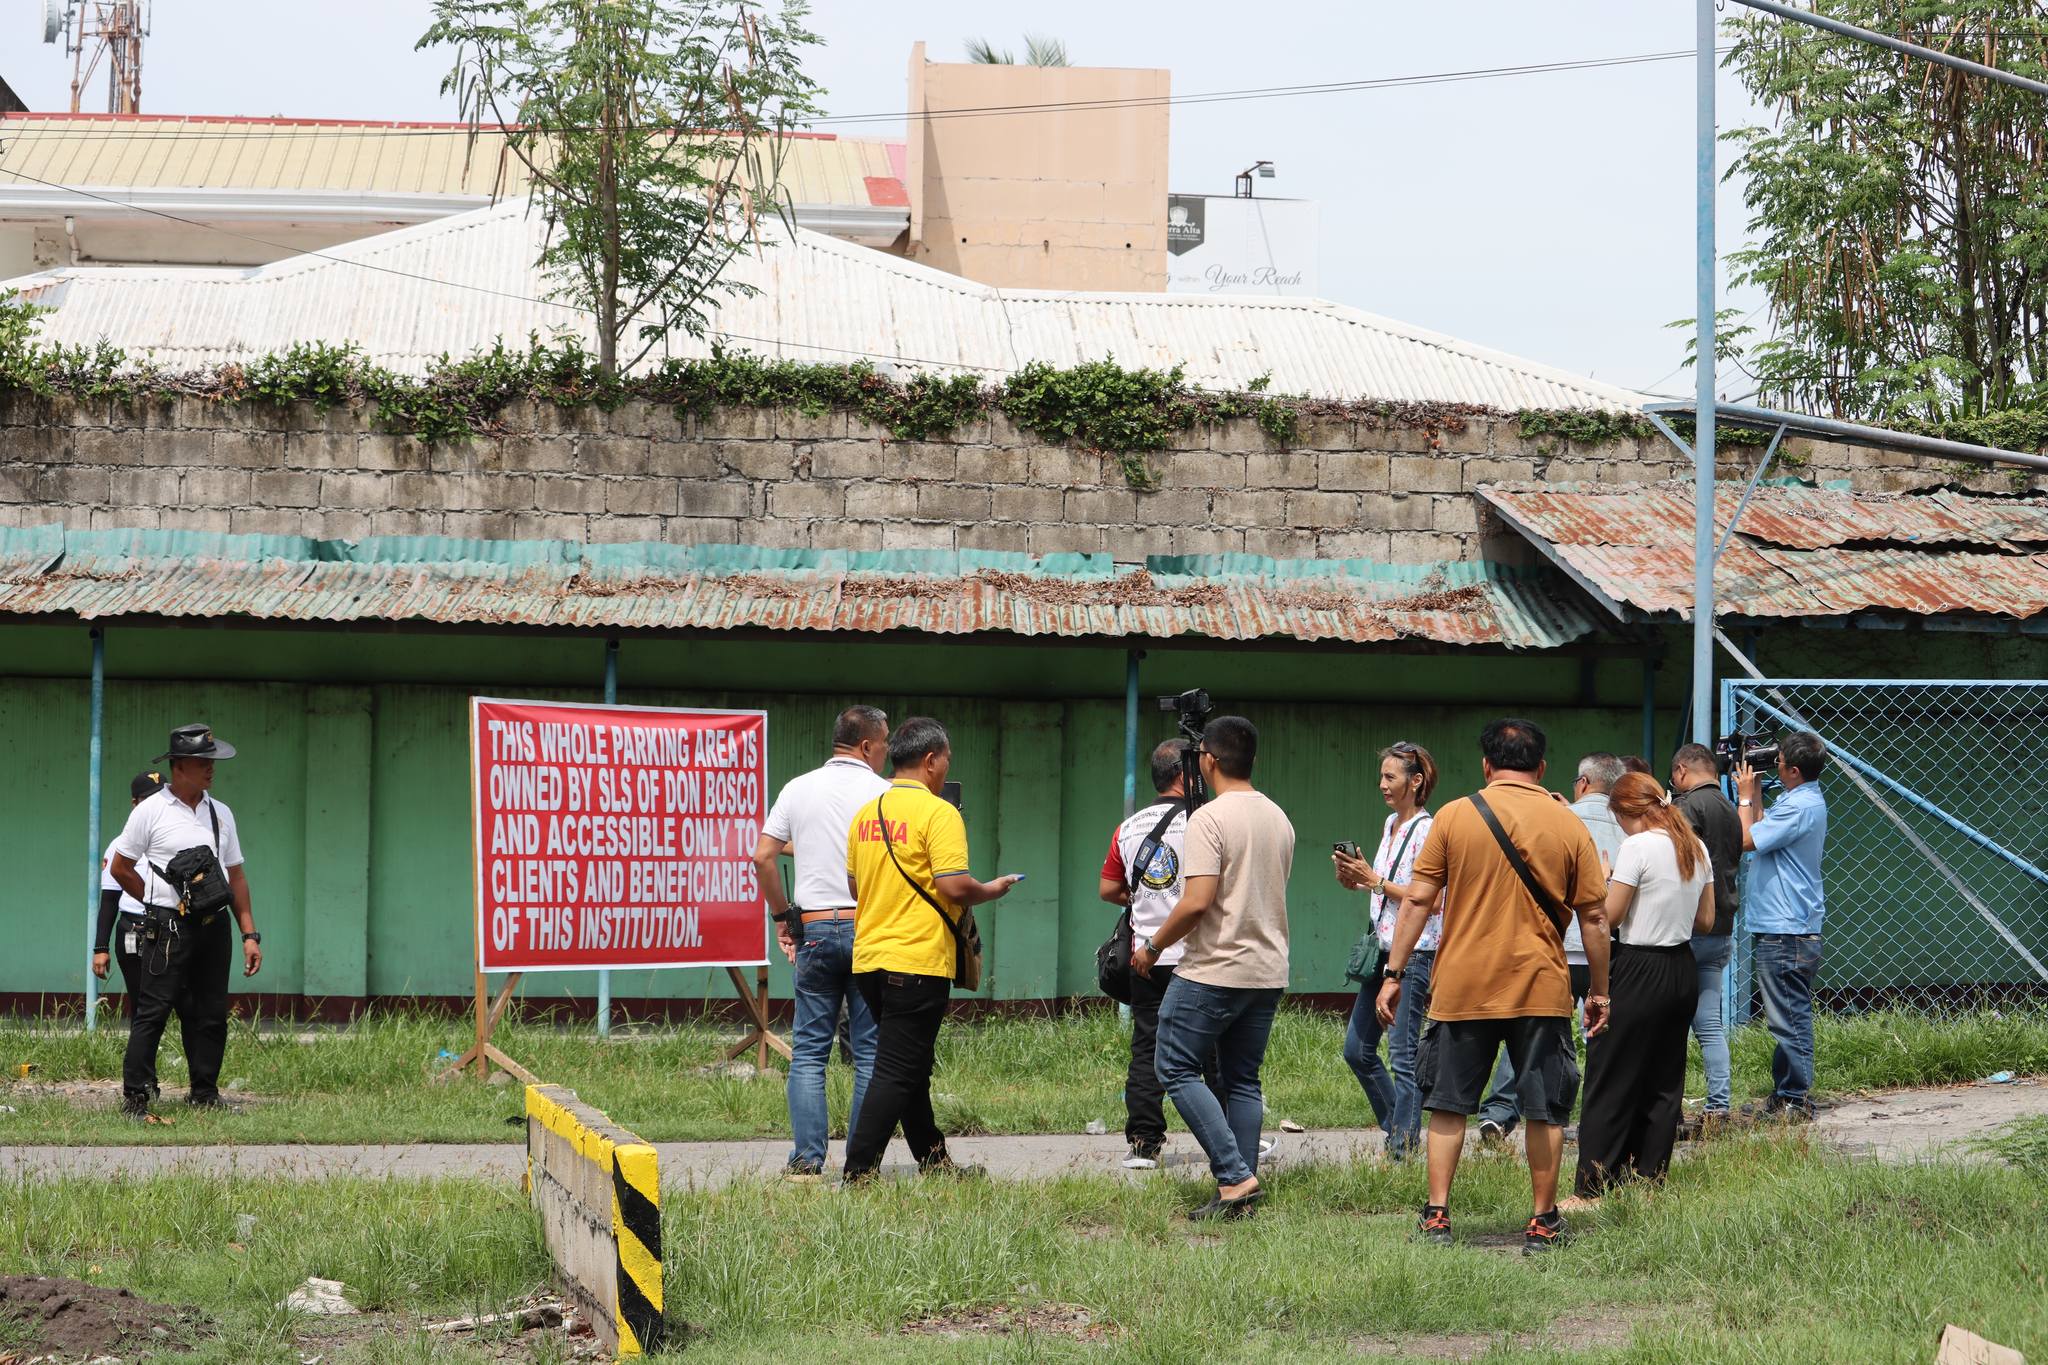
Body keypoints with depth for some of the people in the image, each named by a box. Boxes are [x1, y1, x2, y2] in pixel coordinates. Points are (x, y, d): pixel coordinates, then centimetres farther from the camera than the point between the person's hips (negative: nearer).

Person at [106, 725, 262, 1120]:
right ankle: (135, 1098, -8)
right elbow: (120, 868, 4)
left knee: (211, 1014, 7)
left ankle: (204, 1093, 17)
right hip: (168, 927, -5)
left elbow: (236, 877, 16)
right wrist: (159, 904, 4)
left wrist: (250, 934, 10)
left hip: (214, 925, 5)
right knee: (152, 1012, -9)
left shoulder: (220, 813, 14)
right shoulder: (150, 811, -1)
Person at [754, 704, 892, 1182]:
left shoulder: (798, 789, 7)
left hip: (814, 929, 3)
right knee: (870, 1052, 3)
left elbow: (763, 856, 4)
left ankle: (807, 1160, 0)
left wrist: (782, 916, 13)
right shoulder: (883, 793, -3)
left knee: (808, 1051, 6)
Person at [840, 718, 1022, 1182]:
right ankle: (858, 1173, -10)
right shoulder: (937, 813, -13)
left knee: (910, 1068, 18)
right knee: (897, 1071, -6)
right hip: (918, 961, -8)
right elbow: (955, 886, -19)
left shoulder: (866, 813, 10)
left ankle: (933, 1159, 26)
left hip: (869, 957, 8)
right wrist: (991, 891, 0)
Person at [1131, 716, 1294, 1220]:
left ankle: (1235, 1177, -8)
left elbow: (1198, 901, -22)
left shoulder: (1210, 819, -14)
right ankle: (1241, 1194, 8)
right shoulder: (1279, 820, 11)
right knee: (1243, 1080, 12)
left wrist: (1153, 946, -7)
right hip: (1268, 970, 8)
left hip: (1215, 970, -8)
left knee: (1177, 1068, 2)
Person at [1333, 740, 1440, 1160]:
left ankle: (1404, 1146, 1)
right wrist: (1356, 879, 7)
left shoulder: (1428, 830, -13)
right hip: (1382, 949, 9)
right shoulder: (1391, 825, 14)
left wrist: (1376, 880, -16)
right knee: (1357, 1049, 11)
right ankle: (1398, 1129, 23)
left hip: (1414, 952, -9)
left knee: (1402, 1054, -6)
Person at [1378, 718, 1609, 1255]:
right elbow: (1593, 917, 3)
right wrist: (1598, 992, 11)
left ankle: (1436, 1216, 7)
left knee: (1448, 1104, 10)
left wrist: (1393, 974, 2)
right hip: (1541, 989, 0)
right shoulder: (1569, 826, 1)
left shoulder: (1455, 816, -1)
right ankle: (1542, 1224, 10)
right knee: (1544, 1110, 8)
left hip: (1461, 988, 0)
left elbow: (1417, 899, -3)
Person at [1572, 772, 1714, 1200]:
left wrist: (1602, 882, 4)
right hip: (1683, 970, 7)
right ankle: (1650, 1178, 14)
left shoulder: (1637, 847, -15)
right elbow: (1706, 920, 13)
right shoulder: (1696, 848, 8)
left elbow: (1608, 916, -13)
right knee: (1665, 1082, 12)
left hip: (1640, 972, -7)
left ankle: (1593, 1187, -1)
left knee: (1610, 1084, -1)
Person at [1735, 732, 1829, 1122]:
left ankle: (1796, 1100, -5)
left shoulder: (1800, 807, -19)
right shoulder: (1804, 801, 15)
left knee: (1788, 1018, -7)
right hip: (1791, 928, 11)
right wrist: (1755, 796, 16)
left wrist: (1746, 797, -3)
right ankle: (1784, 1096, 20)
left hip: (1785, 933, -11)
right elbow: (1762, 833, 20)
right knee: (1790, 1018, 14)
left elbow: (1747, 839, -16)